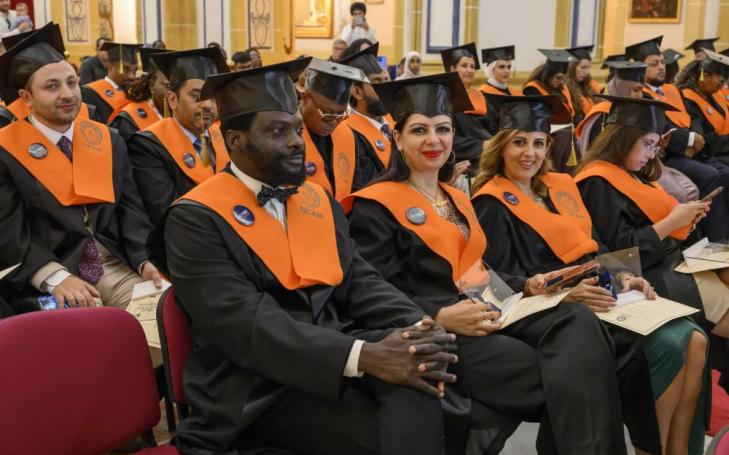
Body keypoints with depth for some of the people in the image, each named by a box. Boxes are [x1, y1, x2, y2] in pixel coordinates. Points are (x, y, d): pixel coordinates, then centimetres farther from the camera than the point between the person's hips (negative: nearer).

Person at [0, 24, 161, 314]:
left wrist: (145, 261, -9)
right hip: (43, 276, -4)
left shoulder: (108, 139, 11)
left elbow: (130, 209, 9)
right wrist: (57, 277, -21)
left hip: (113, 263, 4)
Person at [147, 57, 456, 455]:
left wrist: (417, 329, -14)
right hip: (257, 385, -5)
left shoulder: (317, 199, 15)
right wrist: (363, 356, -29)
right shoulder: (196, 219, -7)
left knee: (416, 394, -25)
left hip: (335, 356, 6)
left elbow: (358, 281, 9)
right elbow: (243, 323, -19)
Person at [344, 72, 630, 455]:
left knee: (579, 322, -25)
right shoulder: (374, 206, -1)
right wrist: (441, 318, -24)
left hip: (485, 314, 7)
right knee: (563, 381, -27)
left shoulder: (458, 199, 24)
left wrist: (527, 284, 3)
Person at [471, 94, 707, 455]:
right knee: (667, 348, -20)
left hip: (600, 291, 8)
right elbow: (503, 281, -15)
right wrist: (564, 293, -27)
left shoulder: (561, 185, 16)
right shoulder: (493, 204, -6)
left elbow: (594, 246, 18)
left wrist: (621, 276, -2)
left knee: (694, 341, -9)